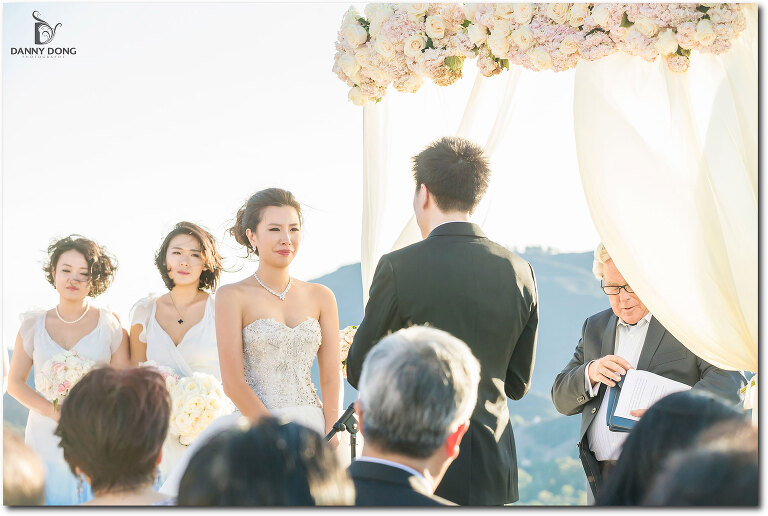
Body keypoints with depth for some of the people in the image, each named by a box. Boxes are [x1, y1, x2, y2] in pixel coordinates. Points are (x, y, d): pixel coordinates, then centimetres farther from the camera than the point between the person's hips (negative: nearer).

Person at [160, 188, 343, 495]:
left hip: (314, 428, 3)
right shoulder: (233, 297, 0)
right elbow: (233, 383, -7)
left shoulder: (321, 297, 11)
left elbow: (331, 377, 6)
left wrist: (330, 442, -8)